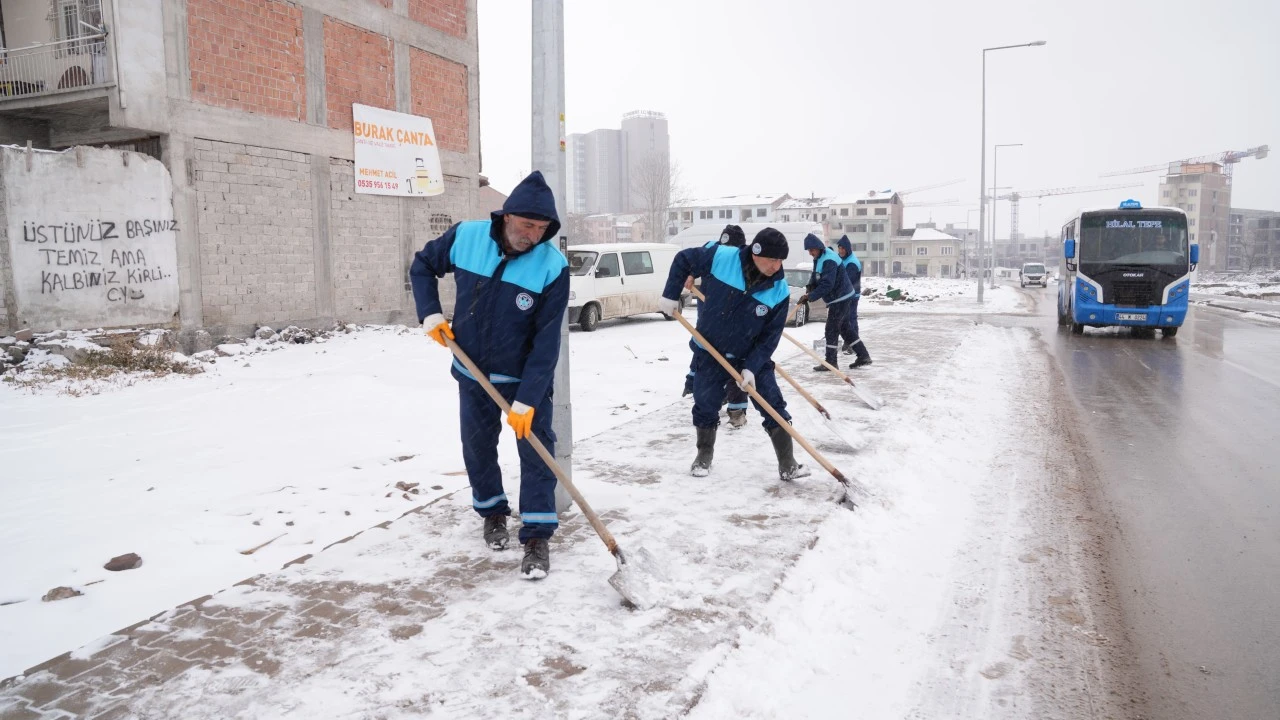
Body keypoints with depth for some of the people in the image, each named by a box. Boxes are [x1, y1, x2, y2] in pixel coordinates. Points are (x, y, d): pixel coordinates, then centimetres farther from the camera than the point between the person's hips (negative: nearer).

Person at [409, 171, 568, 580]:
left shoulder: (553, 266, -23)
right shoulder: (465, 237, -15)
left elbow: (546, 341, -22)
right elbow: (422, 266, 6)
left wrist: (526, 400, -25)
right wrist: (430, 314, -8)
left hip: (526, 376, -3)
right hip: (472, 371, 3)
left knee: (536, 450, -3)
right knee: (477, 446, 15)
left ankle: (537, 536, 8)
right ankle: (492, 511, 37)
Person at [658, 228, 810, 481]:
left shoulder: (780, 291, -18)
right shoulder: (720, 257, -22)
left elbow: (770, 336, -13)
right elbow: (683, 259, -5)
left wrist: (751, 367, -21)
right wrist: (671, 295, -7)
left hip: (752, 356, 1)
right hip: (709, 352, 0)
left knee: (774, 407, -2)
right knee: (705, 407, 10)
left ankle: (788, 466, 9)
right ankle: (704, 457, 34)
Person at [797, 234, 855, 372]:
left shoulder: (829, 261, -25)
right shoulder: (819, 258, 8)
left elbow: (827, 284, -31)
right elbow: (816, 277, 13)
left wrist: (810, 296, -30)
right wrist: (809, 289, -6)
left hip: (840, 298, -10)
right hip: (839, 297, 10)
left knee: (831, 330, -8)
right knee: (844, 327, 15)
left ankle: (830, 362, -4)